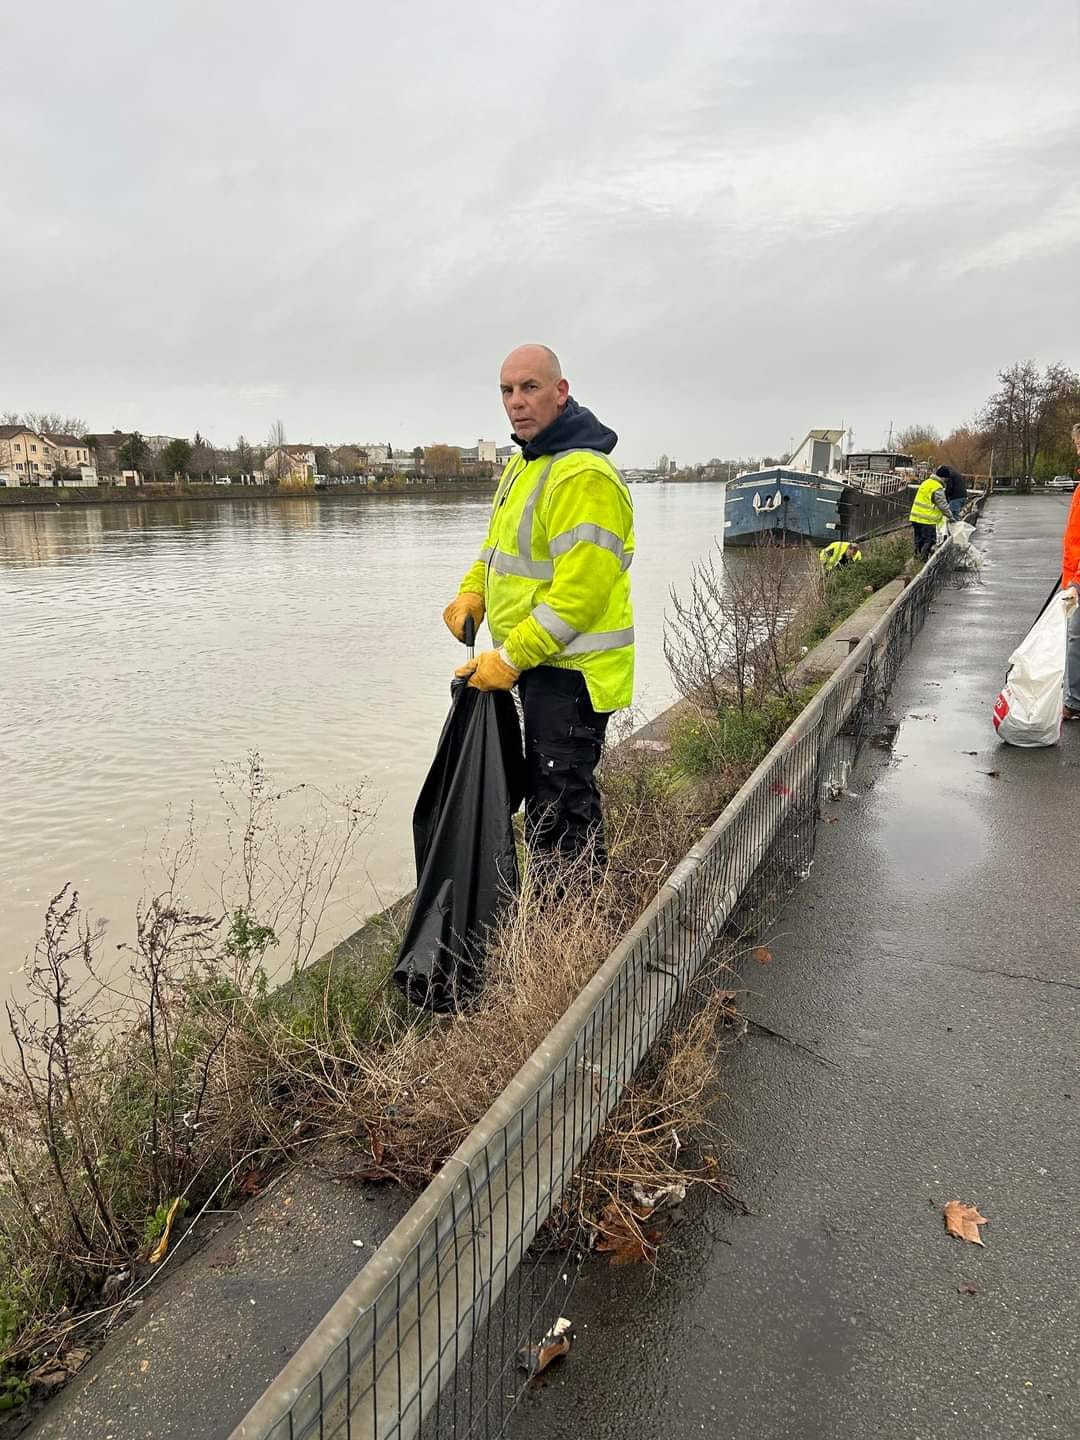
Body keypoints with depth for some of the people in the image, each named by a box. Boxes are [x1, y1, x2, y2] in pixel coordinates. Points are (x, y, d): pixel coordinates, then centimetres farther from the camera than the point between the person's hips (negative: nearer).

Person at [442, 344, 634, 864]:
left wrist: (510, 660, -20)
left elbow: (578, 593, -26)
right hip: (540, 665, 10)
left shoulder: (584, 476, -21)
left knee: (564, 805, -5)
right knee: (542, 792, 21)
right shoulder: (525, 463, 12)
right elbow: (501, 544, 24)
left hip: (571, 670, -10)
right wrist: (472, 591, 5)